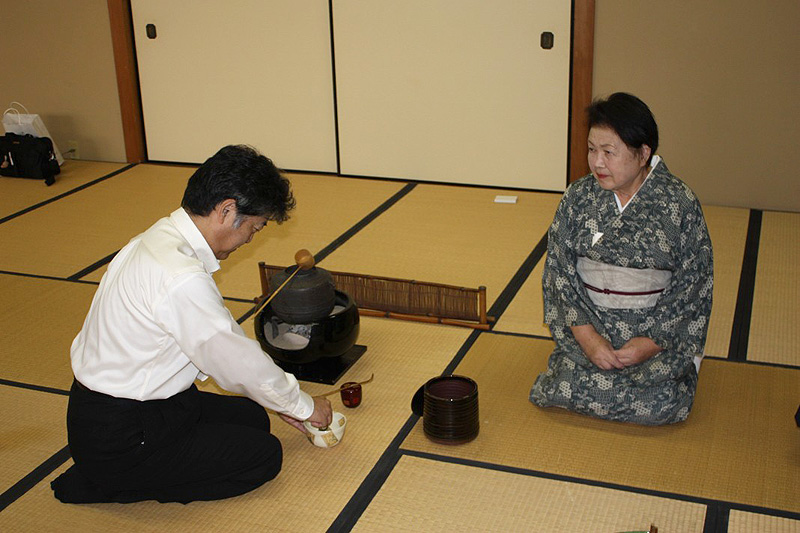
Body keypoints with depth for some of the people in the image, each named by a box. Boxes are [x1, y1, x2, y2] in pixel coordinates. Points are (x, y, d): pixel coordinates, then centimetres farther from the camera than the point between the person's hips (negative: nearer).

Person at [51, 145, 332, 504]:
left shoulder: (162, 238, 3)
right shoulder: (182, 279, -29)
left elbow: (223, 335, 11)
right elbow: (239, 363, -17)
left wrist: (281, 401, 16)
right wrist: (305, 406, 0)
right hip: (118, 439, -10)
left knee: (253, 418, 14)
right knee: (263, 456, -4)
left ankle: (105, 473, 11)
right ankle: (109, 484, 0)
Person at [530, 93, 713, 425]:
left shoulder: (679, 203, -8)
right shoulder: (578, 198, -2)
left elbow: (693, 282, -6)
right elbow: (560, 270, -4)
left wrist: (652, 341, -15)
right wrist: (587, 335, -15)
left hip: (659, 331, -1)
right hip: (589, 325, 2)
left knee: (658, 405, -19)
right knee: (570, 390, -20)